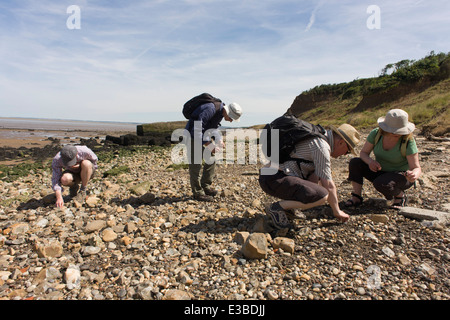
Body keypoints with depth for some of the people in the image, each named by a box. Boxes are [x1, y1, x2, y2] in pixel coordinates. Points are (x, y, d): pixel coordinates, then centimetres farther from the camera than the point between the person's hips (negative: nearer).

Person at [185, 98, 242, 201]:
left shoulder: (221, 112, -1)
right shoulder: (210, 109, -30)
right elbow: (197, 130, -32)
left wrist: (219, 139, -6)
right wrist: (209, 145, -31)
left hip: (204, 135, 9)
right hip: (193, 135, -9)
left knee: (211, 159, 9)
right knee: (196, 164, -6)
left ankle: (206, 186, 20)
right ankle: (197, 193, 4)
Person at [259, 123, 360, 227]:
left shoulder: (317, 138, 19)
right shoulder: (322, 146, -12)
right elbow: (328, 185, -9)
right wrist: (337, 212, 3)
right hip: (275, 180, -11)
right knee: (322, 196, -22)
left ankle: (285, 202, 12)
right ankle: (277, 207, -8)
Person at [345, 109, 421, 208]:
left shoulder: (408, 141, -23)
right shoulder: (376, 133, -15)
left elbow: (417, 168, -22)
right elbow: (363, 153, -8)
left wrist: (413, 175, -47)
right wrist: (370, 161, -32)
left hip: (401, 175, -4)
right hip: (381, 171, 4)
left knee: (380, 184, -35)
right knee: (355, 163, -19)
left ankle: (401, 196, -2)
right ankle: (356, 197, -12)